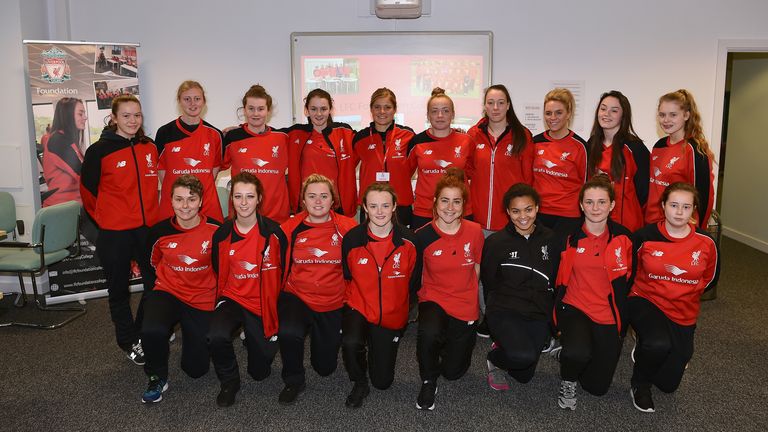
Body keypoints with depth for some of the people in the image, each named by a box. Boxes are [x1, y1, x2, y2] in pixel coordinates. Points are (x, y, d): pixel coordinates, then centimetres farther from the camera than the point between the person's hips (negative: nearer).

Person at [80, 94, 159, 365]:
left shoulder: (150, 148, 5)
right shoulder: (99, 150, -8)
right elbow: (88, 190, 0)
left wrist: (152, 213, 13)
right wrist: (105, 219, 5)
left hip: (148, 228, 4)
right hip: (115, 232, -4)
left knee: (156, 283, 9)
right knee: (119, 289, 10)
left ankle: (142, 335, 30)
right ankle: (128, 342, 27)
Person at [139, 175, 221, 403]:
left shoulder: (214, 230, -14)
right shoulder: (160, 231, -9)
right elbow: (152, 264, 11)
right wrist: (162, 285, 9)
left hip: (202, 300, 0)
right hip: (168, 293, 0)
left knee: (196, 369, 3)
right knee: (152, 331, -34)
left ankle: (188, 329, 35)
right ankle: (157, 378, -3)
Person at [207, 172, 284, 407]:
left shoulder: (273, 232, -11)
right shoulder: (222, 234, -5)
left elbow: (282, 273, -3)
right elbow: (219, 275, 8)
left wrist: (275, 312, 0)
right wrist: (222, 302, 3)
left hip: (263, 304, -1)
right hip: (233, 298, 1)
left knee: (260, 372, 3)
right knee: (216, 336, -32)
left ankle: (253, 336, 36)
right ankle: (229, 382, -2)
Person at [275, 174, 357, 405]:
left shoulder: (347, 228, -7)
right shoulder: (290, 229, -5)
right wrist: (278, 302, 0)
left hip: (333, 303, 1)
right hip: (296, 297, 0)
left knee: (326, 367, 8)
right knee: (288, 332, -34)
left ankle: (318, 335, 43)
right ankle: (293, 381, -3)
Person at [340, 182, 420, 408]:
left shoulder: (408, 240, -13)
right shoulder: (352, 239, -14)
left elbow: (413, 280, 1)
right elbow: (345, 276, 2)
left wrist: (401, 308, 5)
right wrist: (355, 298, -2)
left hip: (392, 315, 1)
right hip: (358, 307, -1)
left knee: (383, 381, 8)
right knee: (350, 343, -35)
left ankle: (377, 347, 41)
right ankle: (359, 384, -2)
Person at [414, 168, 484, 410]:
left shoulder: (475, 232, -7)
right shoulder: (423, 236, -11)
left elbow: (477, 268, 7)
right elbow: (416, 276, 2)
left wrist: (467, 295, 8)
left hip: (465, 306, 2)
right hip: (434, 299, -1)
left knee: (453, 371, 7)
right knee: (428, 333, -37)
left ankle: (454, 339, 42)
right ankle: (428, 383, -6)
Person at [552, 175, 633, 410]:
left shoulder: (623, 237, -5)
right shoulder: (569, 236, -8)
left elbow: (626, 282, 4)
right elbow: (557, 278, 1)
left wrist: (623, 322, 3)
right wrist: (558, 315, -3)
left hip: (609, 316, 2)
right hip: (574, 309, -2)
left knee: (598, 387, 5)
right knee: (578, 353, -34)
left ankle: (569, 354, 36)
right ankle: (567, 382, 3)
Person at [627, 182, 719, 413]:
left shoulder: (706, 244, -7)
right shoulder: (645, 237, -13)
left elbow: (710, 279, 12)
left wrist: (685, 292, 8)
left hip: (683, 313, 3)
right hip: (645, 301, -3)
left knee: (668, 383, 3)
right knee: (659, 344, -37)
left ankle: (647, 348, 35)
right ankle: (640, 385, -5)